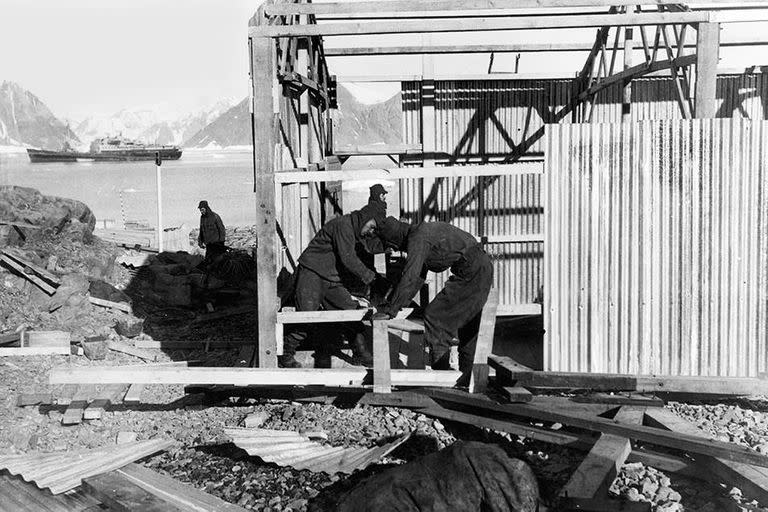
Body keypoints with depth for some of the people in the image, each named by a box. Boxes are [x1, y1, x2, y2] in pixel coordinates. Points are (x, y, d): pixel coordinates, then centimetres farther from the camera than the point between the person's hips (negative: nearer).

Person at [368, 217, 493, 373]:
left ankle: (441, 369, -3)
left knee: (434, 315, -6)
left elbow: (409, 279, -20)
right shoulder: (422, 230, 17)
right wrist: (399, 302, 23)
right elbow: (418, 276, 24)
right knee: (468, 327, 19)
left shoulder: (417, 240, -14)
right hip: (483, 268, 10)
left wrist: (390, 310, -15)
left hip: (472, 273, -10)